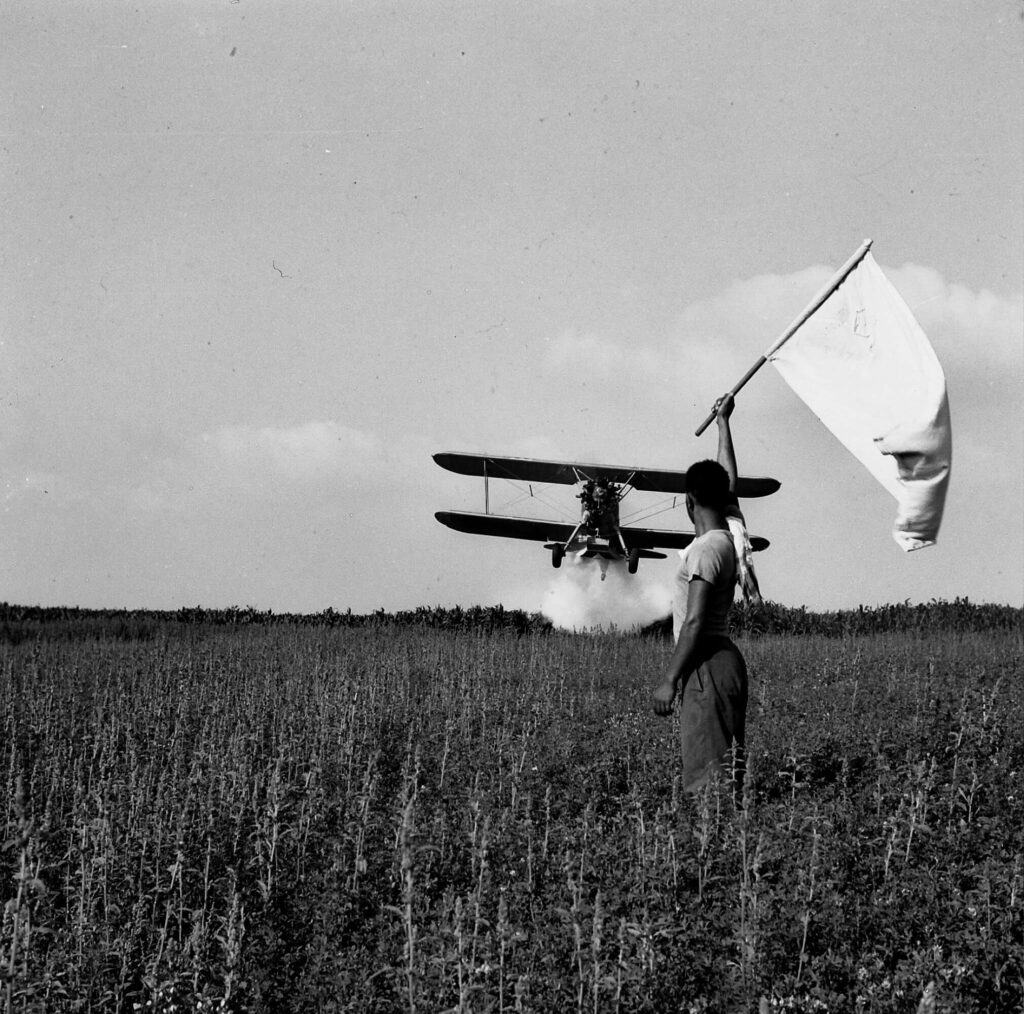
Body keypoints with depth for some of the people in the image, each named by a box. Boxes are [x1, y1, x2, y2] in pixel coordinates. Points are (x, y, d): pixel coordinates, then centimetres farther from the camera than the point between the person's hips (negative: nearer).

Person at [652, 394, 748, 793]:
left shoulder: (705, 549, -15)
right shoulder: (724, 538, 11)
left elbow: (694, 624, -19)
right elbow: (730, 486, 27)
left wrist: (669, 680, -17)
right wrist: (723, 423, 37)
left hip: (707, 666, -9)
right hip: (721, 661, 9)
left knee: (709, 776, -12)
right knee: (724, 771, 8)